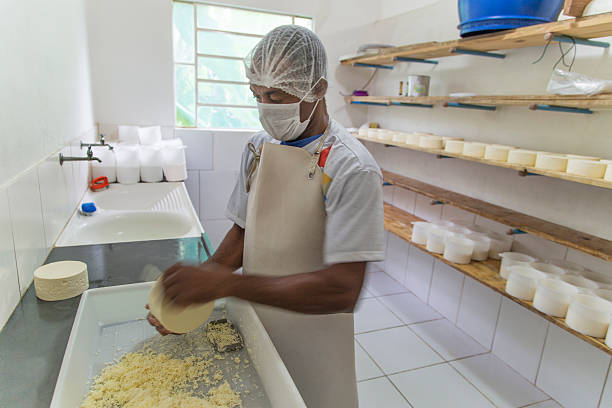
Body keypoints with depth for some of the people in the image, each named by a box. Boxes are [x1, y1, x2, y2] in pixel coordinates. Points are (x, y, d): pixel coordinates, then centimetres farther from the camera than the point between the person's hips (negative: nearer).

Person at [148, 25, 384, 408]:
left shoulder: (352, 170, -23)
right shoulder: (258, 147, -2)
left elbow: (342, 290, -28)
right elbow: (243, 231, 4)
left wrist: (226, 282, -31)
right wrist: (199, 280, -13)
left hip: (311, 344, -5)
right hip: (253, 324, 6)